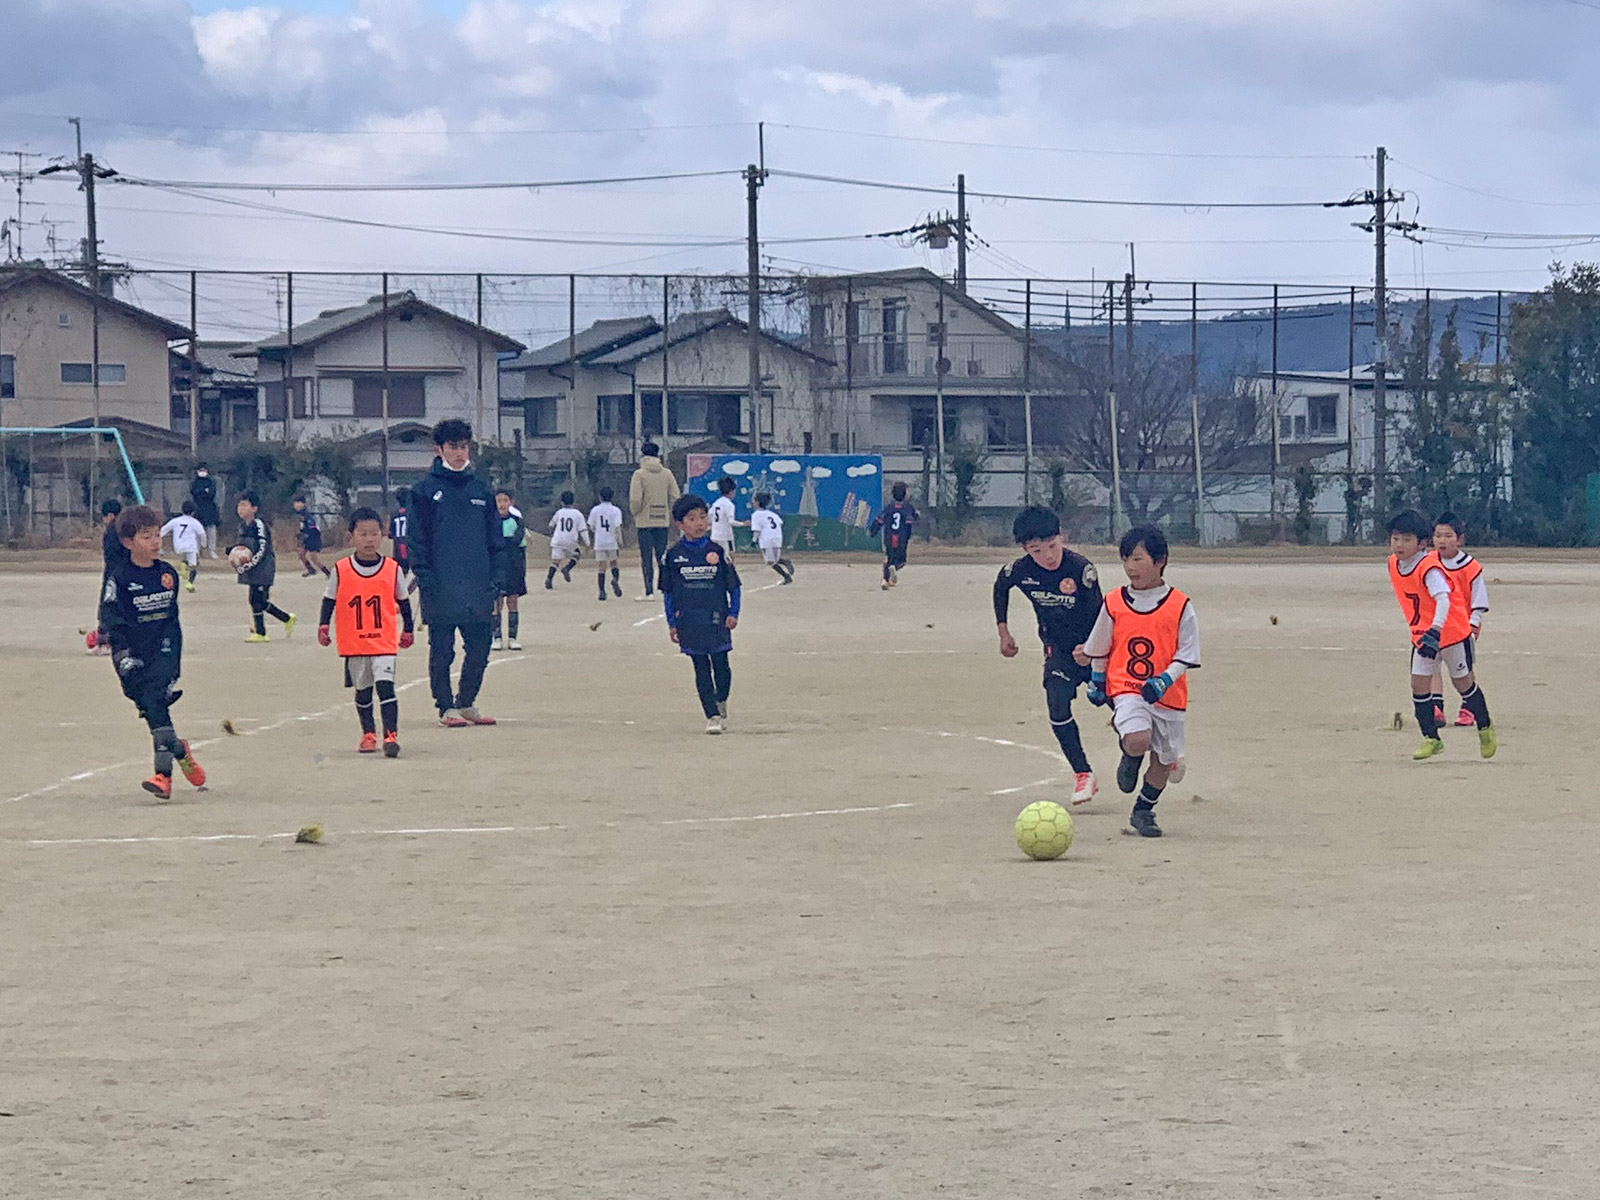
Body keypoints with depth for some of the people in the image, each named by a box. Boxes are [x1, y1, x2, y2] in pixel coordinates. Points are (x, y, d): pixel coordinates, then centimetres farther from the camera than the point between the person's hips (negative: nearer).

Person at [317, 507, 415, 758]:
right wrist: (323, 627, -2)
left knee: (385, 685, -15)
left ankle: (391, 735, -18)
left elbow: (403, 602, 11)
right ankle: (368, 734, 27)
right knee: (362, 690, 12)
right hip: (353, 644, 1)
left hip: (384, 642, -1)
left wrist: (407, 630, 17)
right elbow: (329, 600, 7)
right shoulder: (340, 571, -2)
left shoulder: (393, 569, 0)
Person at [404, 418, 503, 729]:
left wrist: (492, 577, 4)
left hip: (478, 589, 4)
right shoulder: (426, 491, -1)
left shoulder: (481, 490, 12)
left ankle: (466, 703, 21)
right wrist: (426, 580, -12)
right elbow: (414, 540, -3)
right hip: (442, 590, -4)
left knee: (480, 649, 6)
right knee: (442, 651, 1)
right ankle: (446, 707, 9)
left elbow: (495, 539, 14)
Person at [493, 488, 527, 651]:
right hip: (495, 568, -1)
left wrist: (523, 570, 9)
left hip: (513, 568, 2)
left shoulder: (517, 521, 5)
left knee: (512, 601, 1)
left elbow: (522, 547, 11)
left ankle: (512, 638, 5)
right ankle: (496, 638, 1)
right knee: (496, 602, -3)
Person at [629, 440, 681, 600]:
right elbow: (675, 497, 3)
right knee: (662, 556, 10)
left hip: (645, 521, -3)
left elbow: (635, 500, -13)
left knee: (646, 557, 0)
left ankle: (649, 591, -2)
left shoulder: (639, 474, -8)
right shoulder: (667, 473, 3)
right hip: (663, 521, 4)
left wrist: (635, 514, 5)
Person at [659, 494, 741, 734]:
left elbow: (733, 586, 6)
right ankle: (712, 716, 5)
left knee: (721, 665, 2)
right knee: (701, 669, 1)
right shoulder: (673, 555, 0)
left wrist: (733, 613, -3)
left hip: (716, 619, 0)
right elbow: (667, 592, 6)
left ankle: (721, 703, 29)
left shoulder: (717, 552, 0)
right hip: (689, 622, 0)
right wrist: (671, 624, 4)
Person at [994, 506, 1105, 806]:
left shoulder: (1081, 569, -26)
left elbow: (1099, 615, -19)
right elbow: (1001, 586, 9)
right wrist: (1003, 631, 10)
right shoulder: (1022, 570, -15)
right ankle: (1083, 774, -4)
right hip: (1058, 647, 2)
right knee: (1058, 708, -16)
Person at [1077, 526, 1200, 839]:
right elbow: (1099, 649, 15)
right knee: (1138, 740, -28)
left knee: (1164, 760, 10)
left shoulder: (1181, 607, -4)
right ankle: (1131, 756, 9)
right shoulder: (1114, 604, 1)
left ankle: (1144, 810, 33)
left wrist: (1163, 681, -18)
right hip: (1125, 688, -1)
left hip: (1167, 696, 1)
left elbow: (1186, 655, -5)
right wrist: (1096, 681, 15)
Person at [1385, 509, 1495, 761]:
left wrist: (1435, 632, -53)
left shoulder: (1429, 568, -28)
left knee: (1463, 682, 8)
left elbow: (1443, 600, -40)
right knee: (1419, 684, -2)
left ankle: (1485, 729, 29)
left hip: (1453, 631, -7)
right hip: (1421, 634, 7)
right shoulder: (1394, 564, -4)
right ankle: (1431, 739, 7)